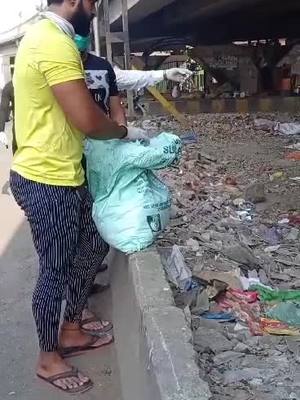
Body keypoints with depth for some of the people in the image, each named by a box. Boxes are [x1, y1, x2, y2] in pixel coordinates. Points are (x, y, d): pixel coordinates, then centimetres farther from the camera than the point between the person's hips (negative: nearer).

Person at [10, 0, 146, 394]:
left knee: (93, 247, 21)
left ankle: (70, 332, 37)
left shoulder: (44, 36, 15)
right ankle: (48, 358, 27)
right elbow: (88, 120, -24)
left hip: (60, 176, 11)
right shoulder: (55, 43, -20)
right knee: (55, 271, 5)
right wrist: (126, 132, -4)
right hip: (47, 183, -10)